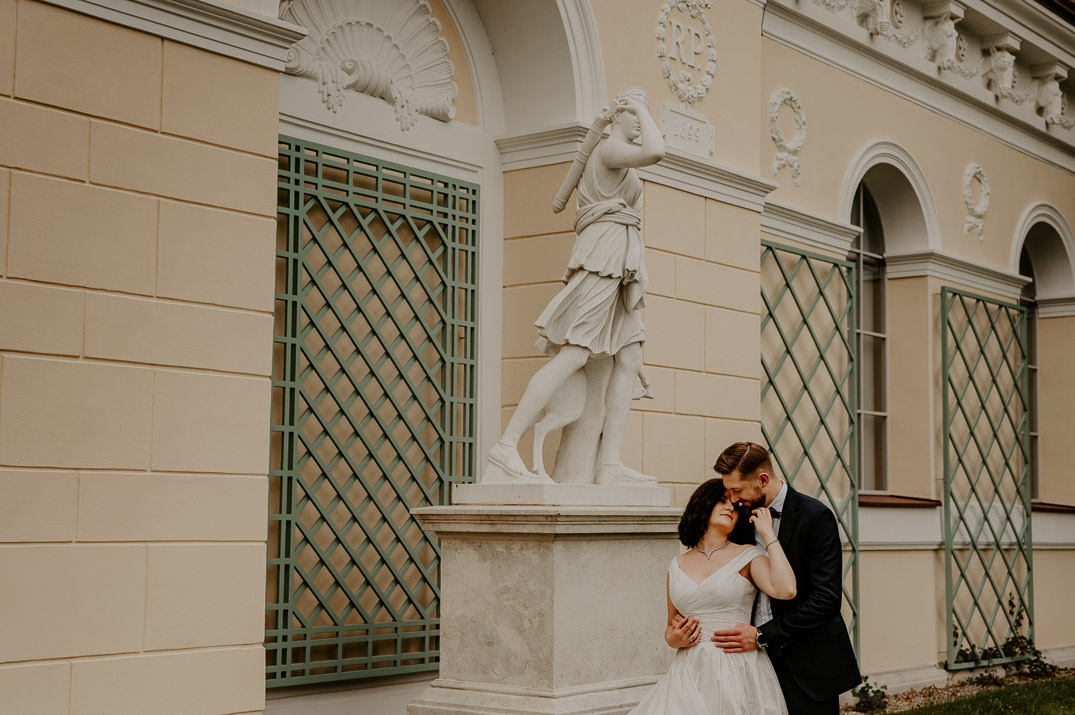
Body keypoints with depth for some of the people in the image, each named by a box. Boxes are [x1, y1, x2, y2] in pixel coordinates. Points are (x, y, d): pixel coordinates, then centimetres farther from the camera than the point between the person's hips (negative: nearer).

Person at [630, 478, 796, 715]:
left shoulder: (748, 556, 3)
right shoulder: (677, 566, 12)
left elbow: (785, 590, -17)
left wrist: (768, 536, -7)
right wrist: (674, 639, -2)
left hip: (738, 675, -3)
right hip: (690, 675, 3)